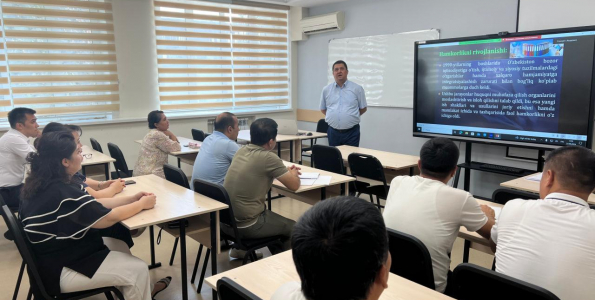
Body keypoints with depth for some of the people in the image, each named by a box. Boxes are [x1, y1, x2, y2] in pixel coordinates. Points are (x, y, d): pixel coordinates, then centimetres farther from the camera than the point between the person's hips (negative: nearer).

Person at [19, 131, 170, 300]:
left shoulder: (44, 183, 0)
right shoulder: (61, 192, -30)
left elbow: (92, 205, 5)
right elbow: (107, 218, -22)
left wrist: (132, 199, 0)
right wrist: (141, 204, -8)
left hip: (57, 254, 10)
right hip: (60, 270, -10)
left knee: (120, 246, 20)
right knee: (139, 270, -5)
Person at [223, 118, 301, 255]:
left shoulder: (241, 150, 3)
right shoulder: (268, 158, -18)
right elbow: (294, 185, -8)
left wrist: (285, 171, 19)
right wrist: (293, 174, 14)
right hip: (246, 225, -7)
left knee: (271, 215, 32)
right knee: (293, 228, 15)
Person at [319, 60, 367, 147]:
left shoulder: (357, 88, 1)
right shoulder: (326, 90, 8)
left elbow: (363, 108, 8)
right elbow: (323, 109, 17)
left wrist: (350, 116, 6)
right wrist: (334, 117, 8)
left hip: (351, 132, -2)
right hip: (333, 132, 2)